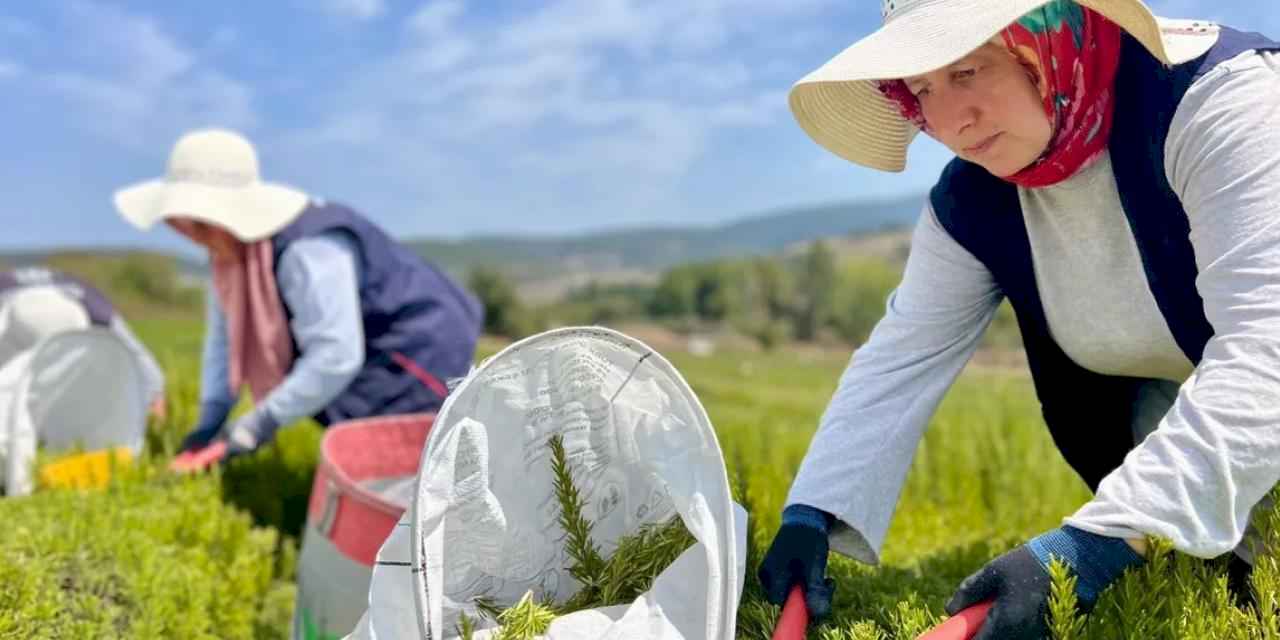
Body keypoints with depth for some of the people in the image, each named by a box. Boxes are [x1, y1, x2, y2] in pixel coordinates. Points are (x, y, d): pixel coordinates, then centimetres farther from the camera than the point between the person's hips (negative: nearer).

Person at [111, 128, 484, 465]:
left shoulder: (309, 253, -30)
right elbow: (225, 337, 10)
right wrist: (210, 422, 4)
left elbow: (336, 357, -33)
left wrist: (263, 420, -26)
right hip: (373, 367, 10)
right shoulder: (231, 250, 1)